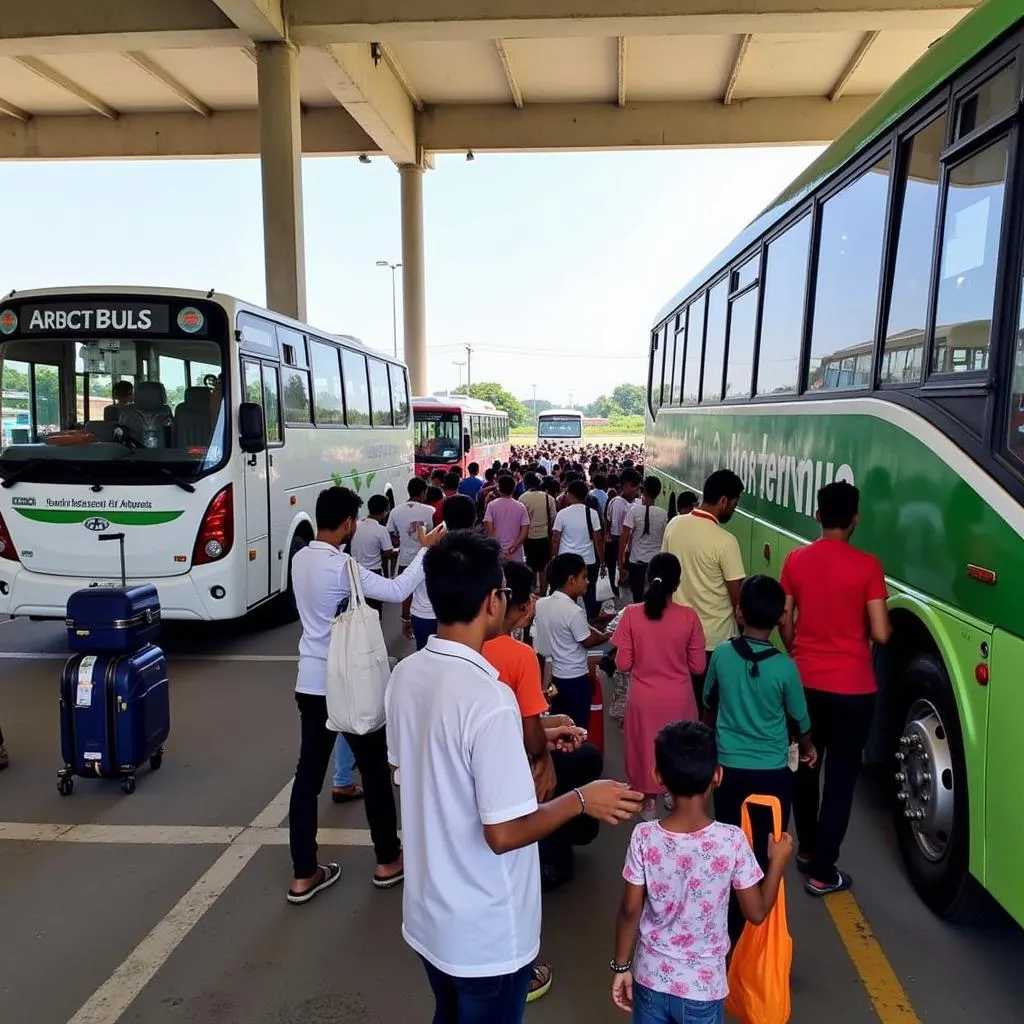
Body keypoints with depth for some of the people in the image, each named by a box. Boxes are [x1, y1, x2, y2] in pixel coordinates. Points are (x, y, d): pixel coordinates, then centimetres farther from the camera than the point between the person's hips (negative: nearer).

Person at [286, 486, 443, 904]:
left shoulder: (301, 559, 4)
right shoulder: (342, 566, -21)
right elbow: (396, 591, -18)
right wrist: (426, 550, -8)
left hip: (310, 682, 7)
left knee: (308, 774, 10)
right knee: (374, 769, 10)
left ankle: (304, 875, 19)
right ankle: (388, 861, 24)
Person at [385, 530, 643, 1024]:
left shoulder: (405, 675, -6)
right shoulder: (489, 700, -31)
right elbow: (504, 833, -27)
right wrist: (581, 800, -13)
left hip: (428, 914, 7)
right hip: (485, 933, -7)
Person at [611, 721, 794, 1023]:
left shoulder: (644, 837, -18)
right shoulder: (732, 841, -21)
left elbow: (630, 911, -9)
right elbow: (757, 913, -9)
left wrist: (621, 966, 6)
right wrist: (778, 861, 4)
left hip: (651, 977, 1)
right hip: (703, 986, -1)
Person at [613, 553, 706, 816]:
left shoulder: (631, 614, -16)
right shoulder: (689, 617, -15)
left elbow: (623, 664, -12)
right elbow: (698, 666, -7)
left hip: (644, 698, 0)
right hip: (678, 698, 1)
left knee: (647, 745, 20)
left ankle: (649, 800, 34)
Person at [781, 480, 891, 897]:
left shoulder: (795, 560, -2)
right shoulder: (867, 566, -14)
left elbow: (785, 622, 4)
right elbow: (880, 634, -14)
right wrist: (872, 627, 9)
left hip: (804, 682, 4)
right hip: (851, 688, -4)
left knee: (805, 767, 19)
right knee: (841, 776, 7)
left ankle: (807, 849, 35)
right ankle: (822, 871, 13)